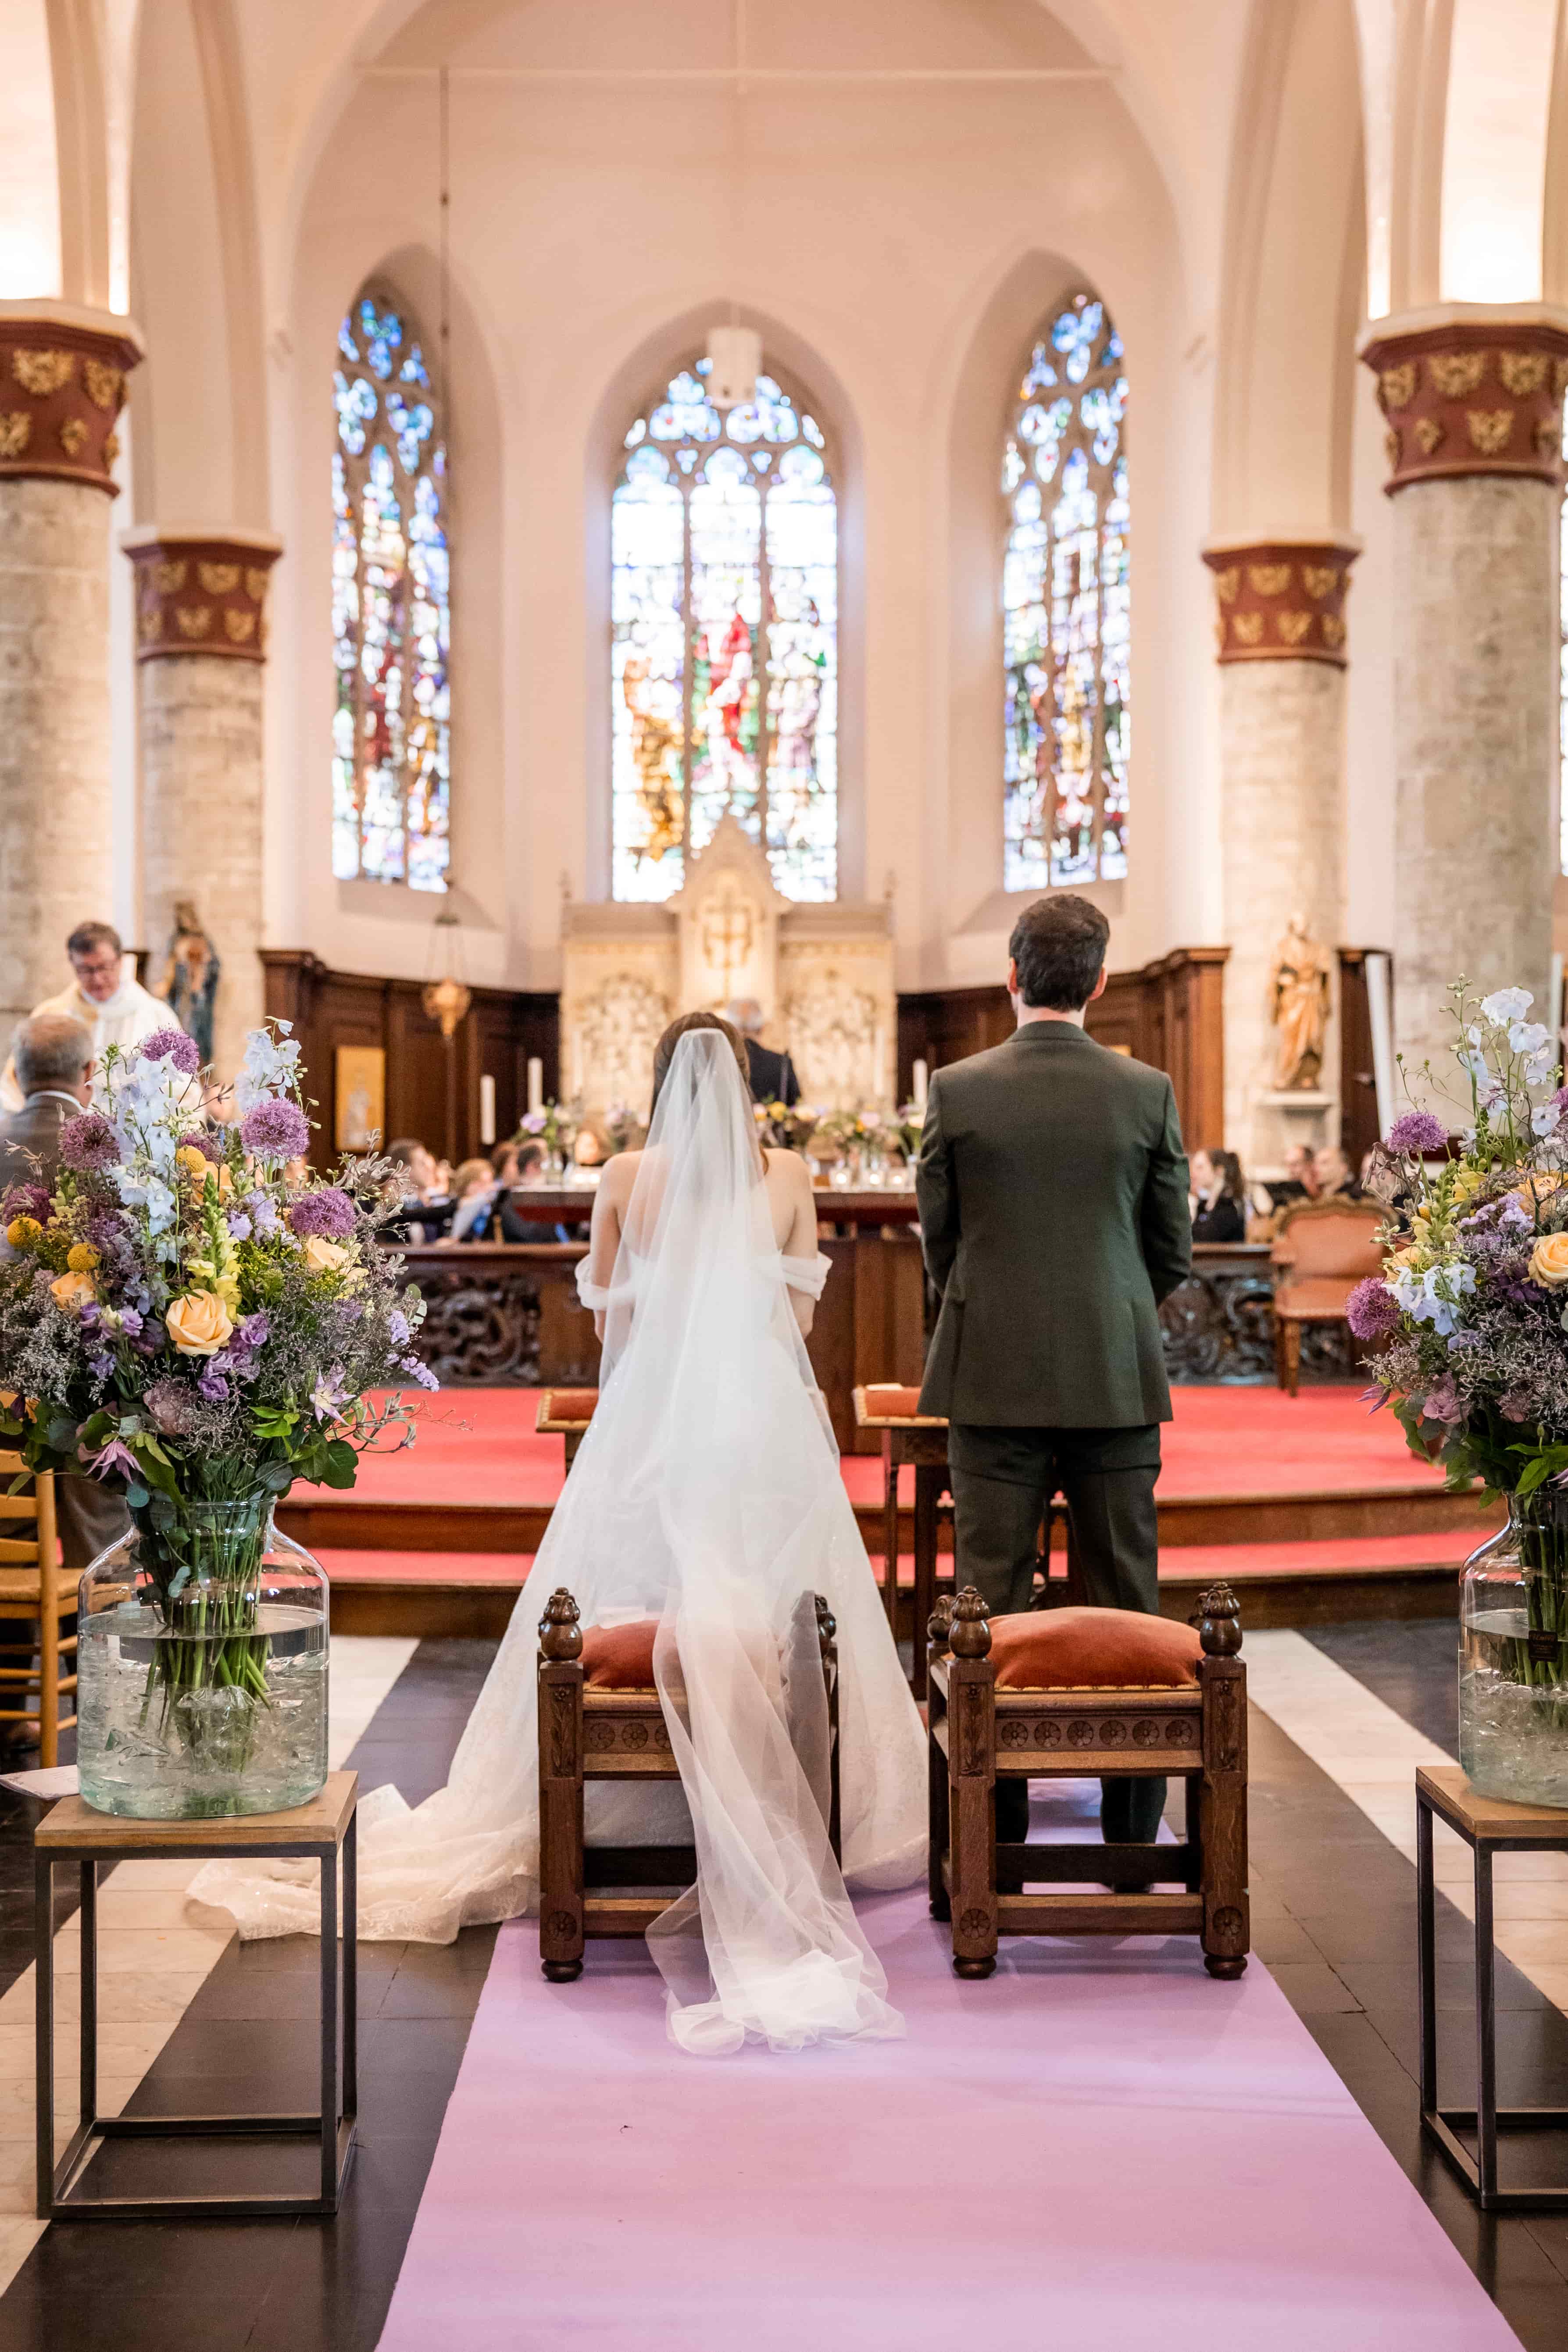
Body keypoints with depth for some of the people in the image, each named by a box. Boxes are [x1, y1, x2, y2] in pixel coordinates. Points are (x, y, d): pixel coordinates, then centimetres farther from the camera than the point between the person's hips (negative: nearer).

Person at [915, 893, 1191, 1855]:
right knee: (1128, 1605, 8)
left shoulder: (957, 1091, -5)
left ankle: (996, 1834, 9)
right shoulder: (1148, 1092, -3)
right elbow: (1174, 1253, 4)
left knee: (992, 1605, 5)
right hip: (1117, 1379, 1)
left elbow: (938, 1242, 4)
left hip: (995, 1379, -1)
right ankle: (1132, 1832, 13)